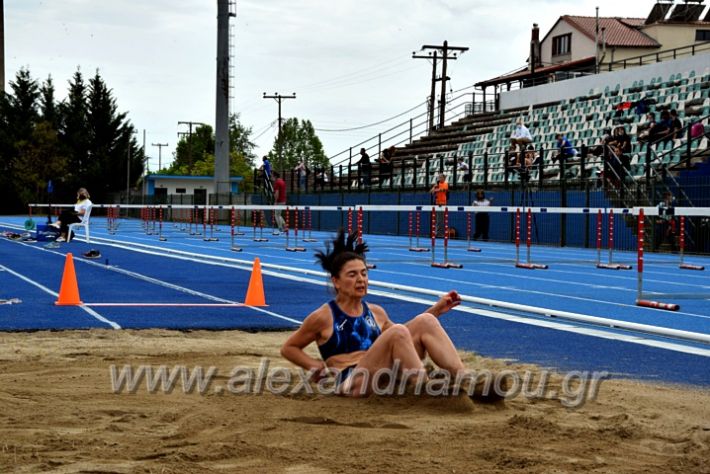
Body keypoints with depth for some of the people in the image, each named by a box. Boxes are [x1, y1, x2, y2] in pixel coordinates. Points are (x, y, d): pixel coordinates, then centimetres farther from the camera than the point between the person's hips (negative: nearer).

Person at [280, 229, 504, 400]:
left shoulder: (375, 312, 16)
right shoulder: (323, 317, 1)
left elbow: (402, 340, 26)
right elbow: (288, 348, 10)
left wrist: (436, 309, 18)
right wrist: (318, 367, -5)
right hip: (351, 383, -6)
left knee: (425, 321, -11)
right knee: (397, 332, -28)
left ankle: (468, 383, -23)